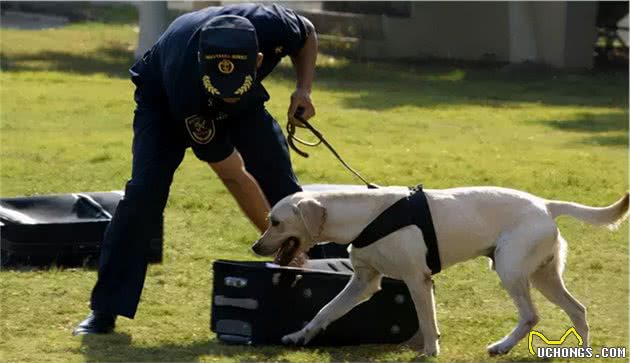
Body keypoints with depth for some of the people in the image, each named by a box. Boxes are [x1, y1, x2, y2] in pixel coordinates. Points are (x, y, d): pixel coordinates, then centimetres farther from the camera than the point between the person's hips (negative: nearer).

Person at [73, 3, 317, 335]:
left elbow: (307, 34, -10)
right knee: (144, 192, -21)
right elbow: (233, 177, -35)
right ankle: (104, 310, -13)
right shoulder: (188, 87, -44)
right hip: (163, 97, -4)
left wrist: (303, 89, -26)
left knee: (284, 189, -3)